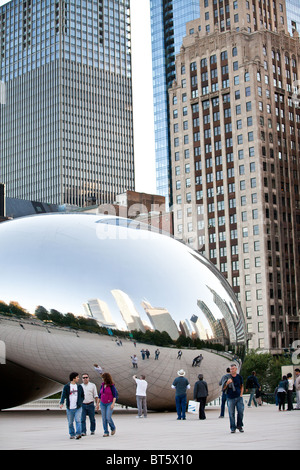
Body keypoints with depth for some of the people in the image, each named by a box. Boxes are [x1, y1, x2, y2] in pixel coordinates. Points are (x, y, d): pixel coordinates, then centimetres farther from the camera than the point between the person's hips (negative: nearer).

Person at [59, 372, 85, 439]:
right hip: (70, 408, -1)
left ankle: (78, 434, -14)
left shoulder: (79, 386, 8)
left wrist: (80, 402, 3)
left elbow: (82, 396, 17)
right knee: (70, 422, 7)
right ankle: (72, 434, 21)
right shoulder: (66, 387, -2)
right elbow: (63, 395, -11)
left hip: (78, 408, 1)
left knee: (78, 420, -13)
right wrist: (61, 403, -27)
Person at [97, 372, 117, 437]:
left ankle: (113, 428, 11)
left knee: (108, 418, -15)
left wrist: (113, 403, -19)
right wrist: (97, 404, 14)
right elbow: (100, 395, 15)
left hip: (110, 404, -5)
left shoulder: (112, 386, -7)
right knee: (104, 419, 1)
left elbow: (114, 395, -9)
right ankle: (106, 432, 7)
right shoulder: (102, 386, 9)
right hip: (103, 404, 5)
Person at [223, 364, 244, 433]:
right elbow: (224, 388, 0)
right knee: (231, 413, -1)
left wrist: (241, 394, 6)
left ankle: (239, 426, 15)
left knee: (240, 412, -3)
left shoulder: (239, 377, 6)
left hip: (239, 397, 2)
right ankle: (233, 428, 8)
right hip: (230, 398, -2)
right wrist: (227, 383, -19)